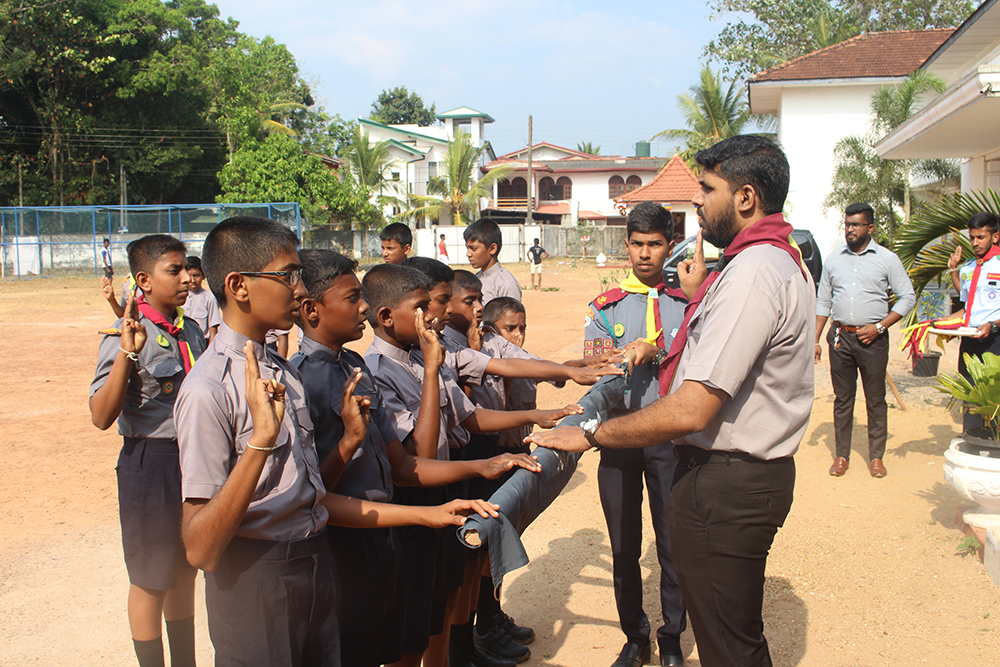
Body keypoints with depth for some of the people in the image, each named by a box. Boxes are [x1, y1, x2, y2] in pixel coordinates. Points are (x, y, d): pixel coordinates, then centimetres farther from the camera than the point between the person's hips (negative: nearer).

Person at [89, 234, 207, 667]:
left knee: (185, 570, 20)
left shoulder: (191, 330, 6)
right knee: (151, 580, 8)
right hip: (151, 460, -7)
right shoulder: (127, 336, -15)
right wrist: (126, 353, -33)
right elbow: (102, 417, -24)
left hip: (195, 456, 7)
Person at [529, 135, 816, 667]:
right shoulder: (786, 261, 12)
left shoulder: (751, 273, -24)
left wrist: (591, 434, -19)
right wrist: (699, 297, 20)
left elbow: (691, 410, -28)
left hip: (724, 483, -11)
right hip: (762, 469, 11)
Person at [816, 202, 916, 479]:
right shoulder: (833, 259, 9)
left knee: (876, 399, 3)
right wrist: (815, 340, 7)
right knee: (842, 398, 6)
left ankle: (876, 456, 14)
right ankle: (842, 455, 14)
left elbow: (908, 297, 1)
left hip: (872, 339, -2)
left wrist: (879, 326, -9)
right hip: (840, 336, 2)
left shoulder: (887, 259, 0)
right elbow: (823, 301, 13)